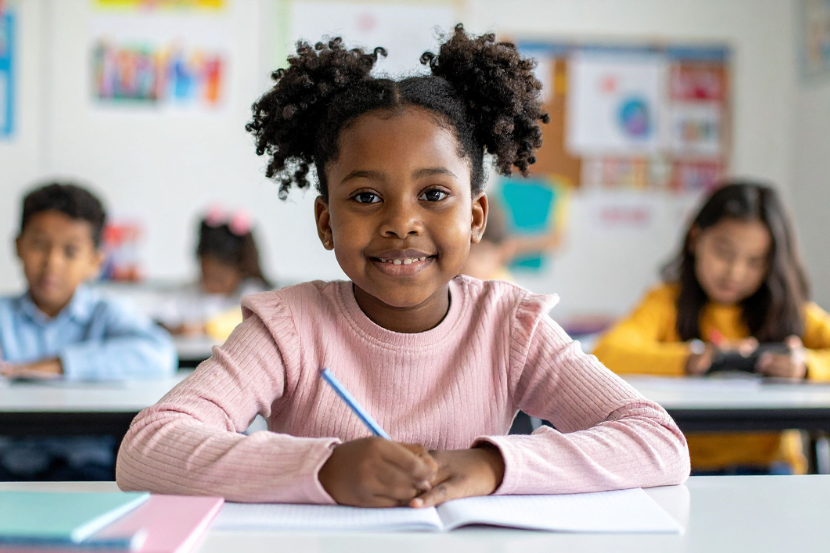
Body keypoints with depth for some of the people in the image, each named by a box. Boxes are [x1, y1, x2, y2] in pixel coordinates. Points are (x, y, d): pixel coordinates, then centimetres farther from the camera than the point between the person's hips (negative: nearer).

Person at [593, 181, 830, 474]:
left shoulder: (789, 310, 9)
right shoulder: (668, 303, 3)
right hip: (689, 467, -2)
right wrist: (689, 361, -29)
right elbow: (605, 356, -15)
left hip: (768, 463, 2)